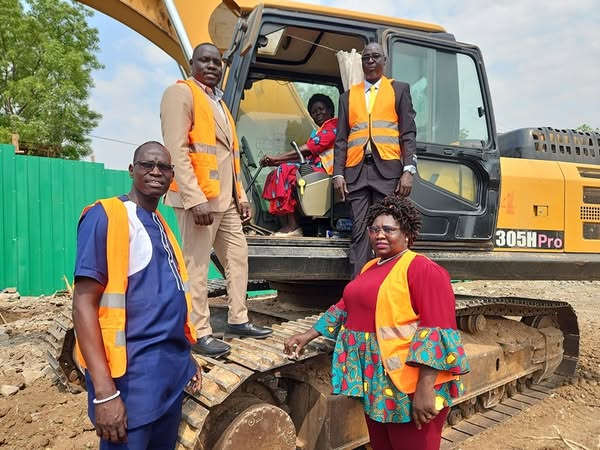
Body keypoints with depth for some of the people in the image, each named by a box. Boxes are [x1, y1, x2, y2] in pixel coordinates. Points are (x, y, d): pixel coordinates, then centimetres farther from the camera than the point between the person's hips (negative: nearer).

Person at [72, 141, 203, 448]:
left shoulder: (160, 224, 12)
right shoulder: (105, 217, -12)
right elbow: (84, 304, -18)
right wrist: (105, 391, -23)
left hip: (173, 369, 8)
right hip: (133, 375, -8)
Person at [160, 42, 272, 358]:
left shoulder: (218, 102, 23)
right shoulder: (181, 93, -4)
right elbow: (177, 150, -16)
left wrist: (241, 196, 17)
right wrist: (195, 198, -23)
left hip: (226, 199, 9)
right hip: (199, 198, -9)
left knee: (238, 257, 13)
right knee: (197, 266, -5)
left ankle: (238, 321, 25)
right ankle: (199, 334, 3)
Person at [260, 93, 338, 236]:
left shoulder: (332, 126, -2)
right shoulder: (322, 130, 28)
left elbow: (306, 149, -14)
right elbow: (305, 156, 16)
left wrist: (276, 158, -13)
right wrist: (275, 162, 5)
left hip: (324, 171, -10)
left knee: (286, 170, -24)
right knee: (275, 175, 0)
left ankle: (293, 226, -24)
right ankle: (288, 224, -14)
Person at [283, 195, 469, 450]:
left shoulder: (422, 269, -13)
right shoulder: (370, 267, 14)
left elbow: (439, 332, -19)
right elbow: (346, 307, 21)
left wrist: (425, 388, -24)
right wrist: (308, 336, 17)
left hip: (409, 386, -8)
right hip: (375, 382, 8)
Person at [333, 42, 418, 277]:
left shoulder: (399, 89, 14)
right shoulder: (348, 96, 20)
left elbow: (408, 133, 5)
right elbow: (341, 139, 14)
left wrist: (408, 170, -7)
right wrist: (338, 174, 1)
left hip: (387, 169, -2)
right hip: (356, 171, 2)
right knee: (360, 233, -2)